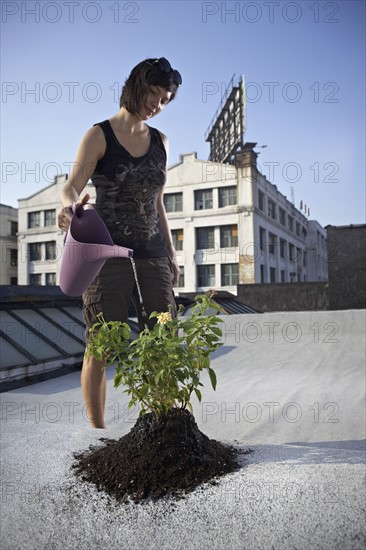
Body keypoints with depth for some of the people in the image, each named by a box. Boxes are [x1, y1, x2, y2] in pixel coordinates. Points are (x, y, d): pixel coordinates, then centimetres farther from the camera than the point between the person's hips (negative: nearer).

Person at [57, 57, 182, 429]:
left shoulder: (161, 142, 14)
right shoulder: (99, 136, 0)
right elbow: (72, 186, -13)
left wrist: (171, 253, 15)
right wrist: (69, 207, -37)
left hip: (153, 257, 5)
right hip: (108, 256, -4)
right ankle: (97, 431, 12)